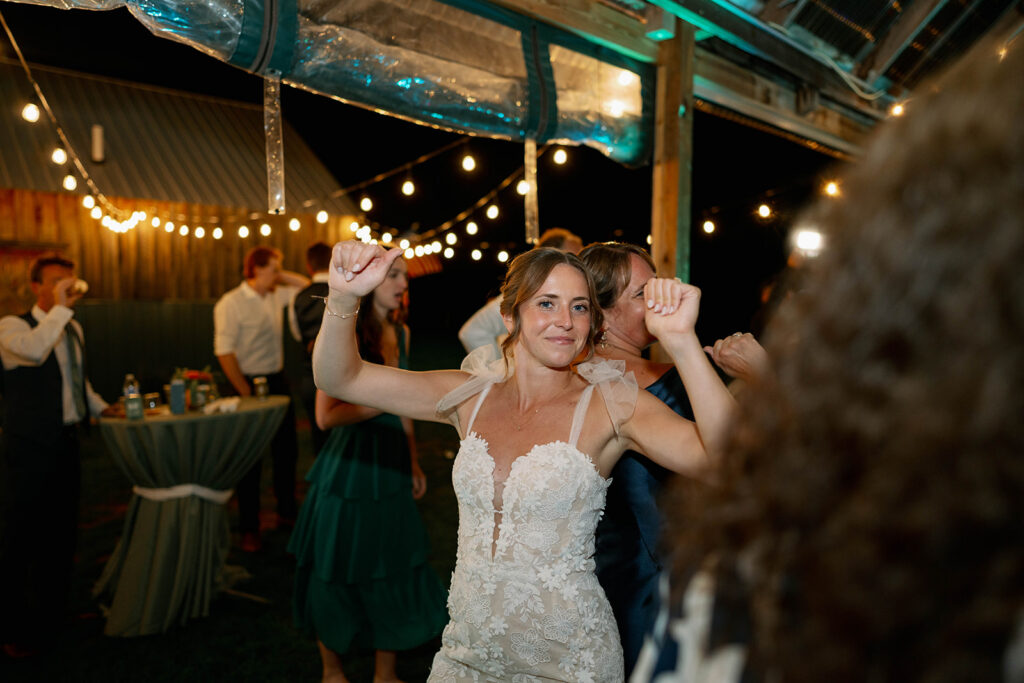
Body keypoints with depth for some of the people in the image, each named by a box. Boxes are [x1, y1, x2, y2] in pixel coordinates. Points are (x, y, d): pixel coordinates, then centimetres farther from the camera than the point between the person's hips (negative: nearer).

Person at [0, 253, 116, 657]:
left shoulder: (73, 330, 12)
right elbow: (34, 350, -35)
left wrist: (101, 407, 15)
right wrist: (60, 307, -28)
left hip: (67, 443, 8)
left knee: (62, 534, 16)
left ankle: (52, 613, 32)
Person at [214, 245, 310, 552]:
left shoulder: (277, 295, 5)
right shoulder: (231, 303, -13)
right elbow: (224, 352, -17)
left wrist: (282, 276, 3)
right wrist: (246, 393, -19)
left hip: (278, 381, 7)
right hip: (251, 382, -6)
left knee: (286, 450, 14)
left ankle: (287, 512, 30)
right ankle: (249, 529, 13)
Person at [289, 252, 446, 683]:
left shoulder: (400, 333, 7)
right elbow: (326, 415, -18)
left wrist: (413, 463, 15)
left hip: (391, 466, 6)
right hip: (350, 468, -6)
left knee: (394, 570, 11)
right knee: (339, 575, 10)